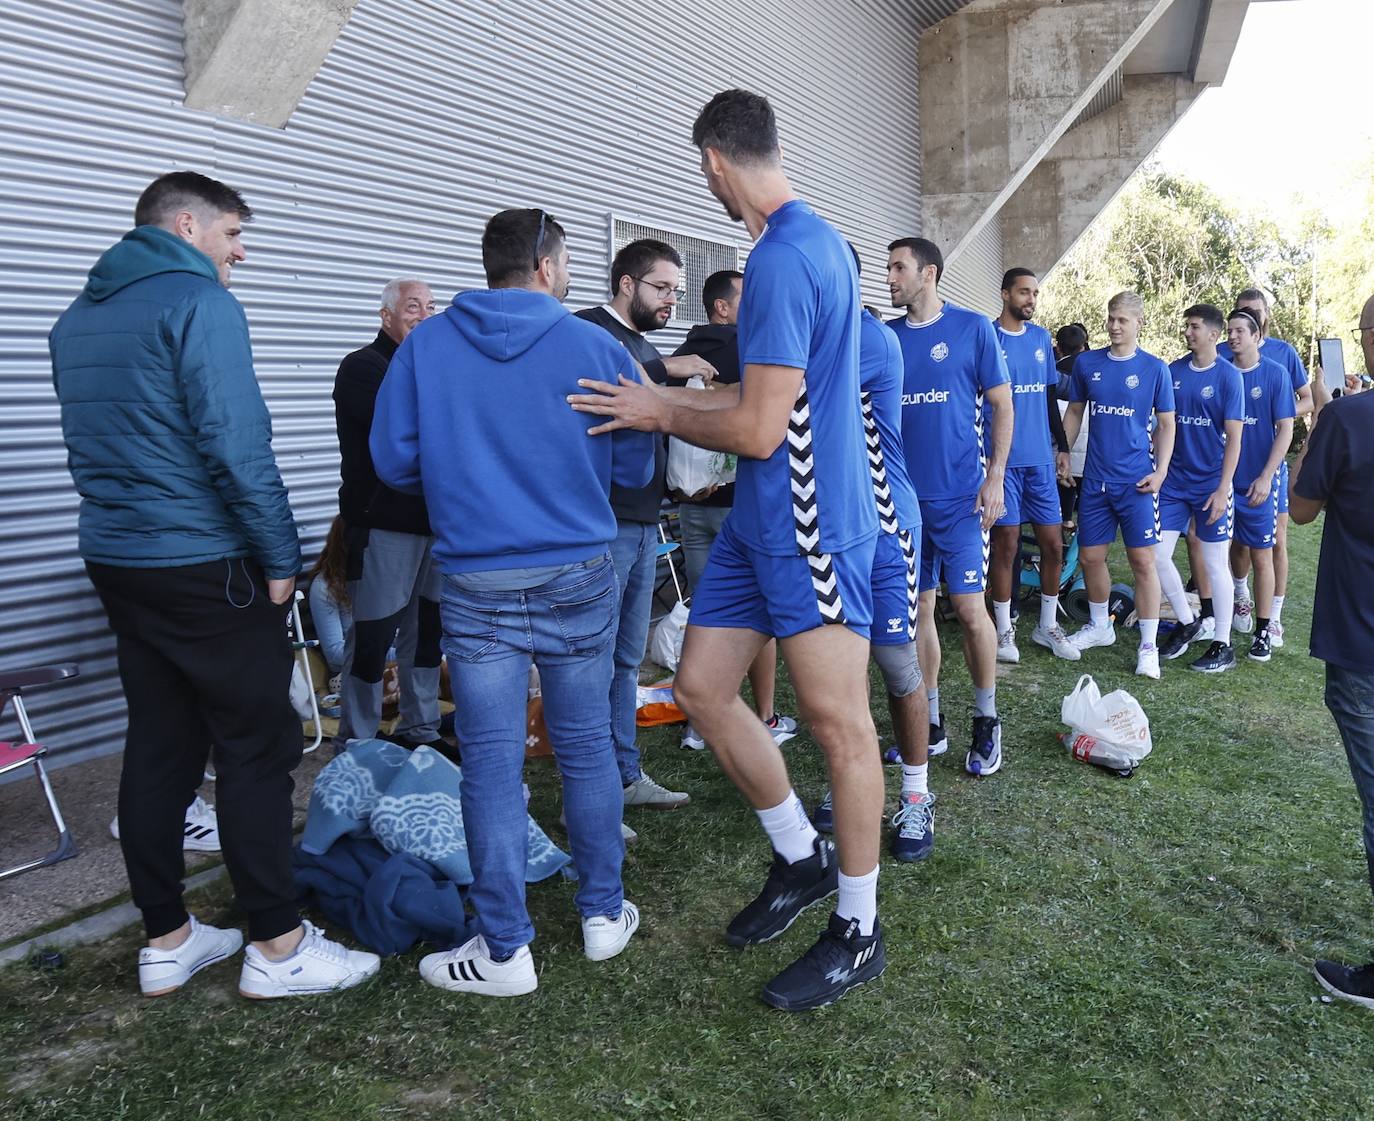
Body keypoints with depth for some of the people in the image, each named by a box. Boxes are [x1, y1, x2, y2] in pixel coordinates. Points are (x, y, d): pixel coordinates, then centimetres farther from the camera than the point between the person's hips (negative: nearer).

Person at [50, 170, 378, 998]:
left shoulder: (79, 317, 15)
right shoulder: (200, 303, -12)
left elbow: (99, 443, 20)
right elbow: (236, 445, -19)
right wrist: (280, 558, -12)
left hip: (116, 558, 9)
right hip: (205, 566, -8)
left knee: (159, 747, 12)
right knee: (257, 750, -1)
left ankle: (168, 940, 20)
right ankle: (278, 947, 6)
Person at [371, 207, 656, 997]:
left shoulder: (426, 345, 0)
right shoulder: (597, 348, -3)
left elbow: (393, 461, 0)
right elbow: (634, 470, 0)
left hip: (477, 585, 0)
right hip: (578, 578, 0)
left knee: (492, 762, 5)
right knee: (587, 748, 13)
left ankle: (506, 950, 12)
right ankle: (604, 914, 27)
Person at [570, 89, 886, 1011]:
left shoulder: (783, 259, -18)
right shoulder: (820, 240, 14)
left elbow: (757, 430, -20)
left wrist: (663, 415, -3)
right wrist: (666, 398, 20)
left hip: (810, 528, -10)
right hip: (761, 522, 10)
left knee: (838, 724, 1)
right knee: (703, 687, 12)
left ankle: (860, 931, 17)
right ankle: (802, 858, 28)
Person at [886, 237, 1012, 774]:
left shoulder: (972, 327, -1)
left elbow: (1001, 404, 0)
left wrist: (995, 478, -9)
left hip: (960, 495, -4)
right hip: (903, 495, 4)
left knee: (969, 609, -4)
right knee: (917, 609, 8)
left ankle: (986, 723, 13)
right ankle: (929, 724, 19)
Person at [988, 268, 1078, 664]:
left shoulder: (1041, 338, 12)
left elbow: (1051, 396, 19)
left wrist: (1062, 447, 15)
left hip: (1041, 458, 5)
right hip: (1003, 459, -5)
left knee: (1054, 544, 7)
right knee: (1006, 544, 0)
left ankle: (1047, 626, 22)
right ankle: (1004, 630, 13)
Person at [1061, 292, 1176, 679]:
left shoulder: (1155, 369, -1)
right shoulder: (1086, 363, 5)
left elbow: (1166, 424, 3)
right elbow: (1074, 412, 14)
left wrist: (1160, 472, -8)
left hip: (1137, 482, -3)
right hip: (1096, 478, 3)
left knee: (1143, 560, -4)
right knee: (1090, 556, 9)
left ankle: (1148, 646, 4)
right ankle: (1100, 626, 30)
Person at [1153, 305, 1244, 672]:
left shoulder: (1228, 376, -7)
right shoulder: (1173, 371, 5)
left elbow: (1234, 437, -9)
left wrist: (1223, 490, -15)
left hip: (1211, 484, -4)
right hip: (1174, 480, 4)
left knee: (1215, 563, 2)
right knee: (1156, 555, 2)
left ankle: (1223, 646, 12)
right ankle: (1186, 622, 24)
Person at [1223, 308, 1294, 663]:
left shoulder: (1275, 374, -5)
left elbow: (1285, 429, -6)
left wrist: (1266, 478, -14)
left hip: (1258, 482, -3)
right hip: (1223, 477, 3)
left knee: (1261, 556, 1)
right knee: (1234, 549, 14)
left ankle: (1262, 633, 8)